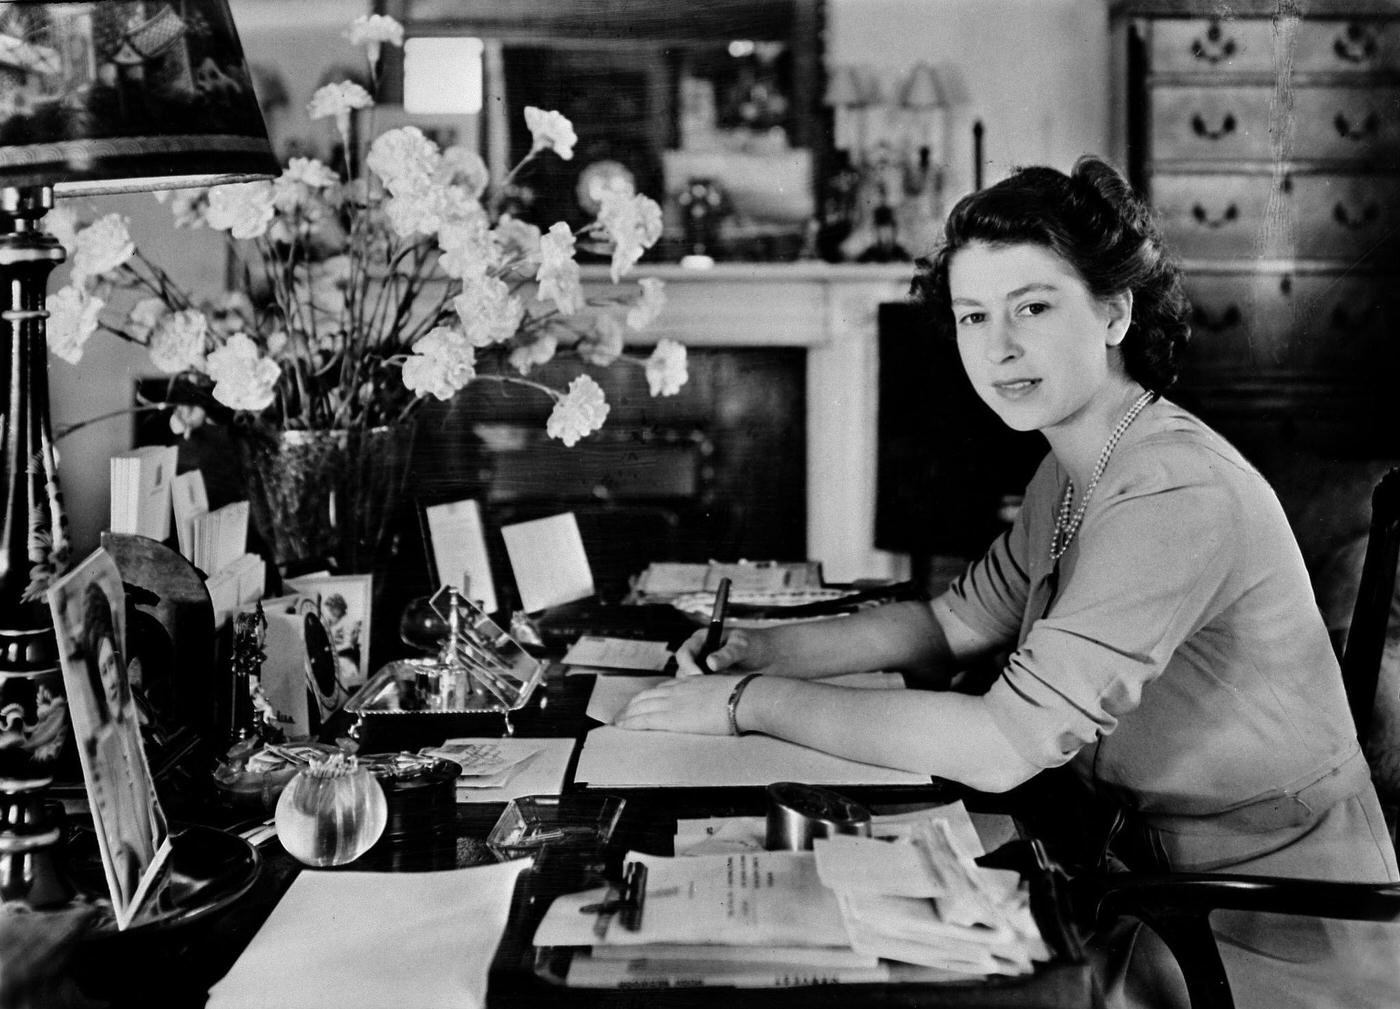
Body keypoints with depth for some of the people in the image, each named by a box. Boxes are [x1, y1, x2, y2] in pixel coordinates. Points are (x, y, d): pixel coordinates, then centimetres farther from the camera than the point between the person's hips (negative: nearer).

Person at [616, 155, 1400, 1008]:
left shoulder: (1176, 491, -27)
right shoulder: (1073, 470, 4)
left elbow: (1004, 747, -31)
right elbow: (959, 620, 14)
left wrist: (752, 703, -24)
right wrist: (769, 650, -2)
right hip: (1168, 875, 8)